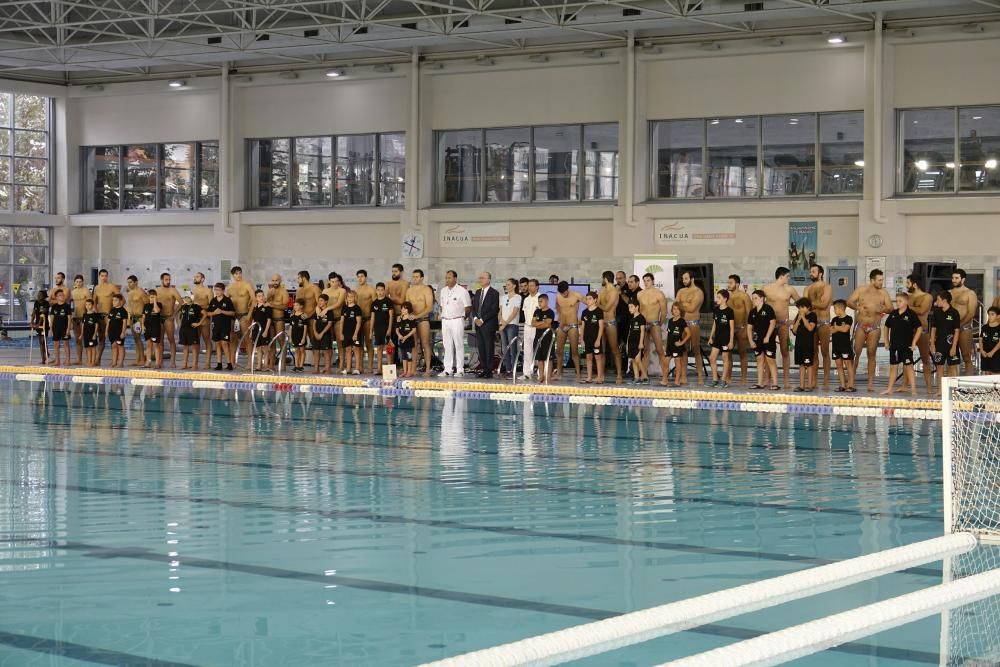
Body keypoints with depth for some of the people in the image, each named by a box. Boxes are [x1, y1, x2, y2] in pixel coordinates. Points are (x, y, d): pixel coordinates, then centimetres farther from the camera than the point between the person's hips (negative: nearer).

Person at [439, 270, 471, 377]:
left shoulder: (462, 291, -6)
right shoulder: (443, 290, 12)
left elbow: (468, 307, -4)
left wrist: (462, 317, -1)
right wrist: (443, 316, 10)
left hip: (457, 321, -6)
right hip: (445, 320, 6)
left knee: (459, 345, -5)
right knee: (447, 346, 7)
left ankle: (460, 370, -3)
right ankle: (448, 369, 10)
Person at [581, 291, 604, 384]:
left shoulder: (599, 311, -5)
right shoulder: (585, 312, 11)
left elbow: (601, 326, -8)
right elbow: (583, 327, 14)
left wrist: (598, 339, -14)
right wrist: (582, 339, 8)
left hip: (596, 338, -6)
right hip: (587, 338, 6)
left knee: (598, 357, -4)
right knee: (588, 357, 7)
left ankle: (600, 378, -3)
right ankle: (589, 377, 11)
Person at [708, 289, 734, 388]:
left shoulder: (729, 311, -9)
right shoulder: (715, 310, 8)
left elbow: (732, 327, -8)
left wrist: (731, 340, -11)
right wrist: (711, 337, 12)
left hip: (726, 337, -6)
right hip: (717, 337, 6)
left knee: (725, 358, 2)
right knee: (712, 358, 1)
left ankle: (724, 380, 8)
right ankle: (715, 379, 8)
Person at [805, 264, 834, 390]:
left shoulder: (827, 287, 0)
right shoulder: (808, 288, 14)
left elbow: (823, 304, -12)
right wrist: (816, 304, -9)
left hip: (824, 323, -5)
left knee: (825, 352, -5)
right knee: (814, 352, 5)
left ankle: (826, 381, -5)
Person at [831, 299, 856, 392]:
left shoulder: (848, 319, -5)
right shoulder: (834, 319, 13)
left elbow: (845, 329, -18)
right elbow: (831, 330, 5)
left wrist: (836, 327, -4)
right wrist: (839, 328, -8)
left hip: (845, 345, -7)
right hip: (836, 345, 7)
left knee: (848, 364, -6)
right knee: (839, 365, 6)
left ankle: (851, 385, -6)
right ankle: (843, 385, 9)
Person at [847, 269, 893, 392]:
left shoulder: (883, 293, 6)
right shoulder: (861, 290, 4)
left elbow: (890, 308, 4)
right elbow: (849, 302, 2)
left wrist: (881, 309, -15)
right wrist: (858, 307, -15)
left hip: (874, 327, 0)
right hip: (861, 325, 0)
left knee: (872, 354, -1)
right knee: (856, 352, -3)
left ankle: (871, 383, 0)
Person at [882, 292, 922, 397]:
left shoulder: (911, 314, -8)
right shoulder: (893, 314, 6)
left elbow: (919, 328, -7)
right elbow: (886, 327, 17)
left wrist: (914, 343, -10)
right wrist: (887, 341, 13)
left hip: (906, 345, -5)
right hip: (894, 345, 5)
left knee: (908, 367, -5)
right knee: (893, 367, 10)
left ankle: (913, 389, -4)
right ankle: (889, 389, 16)